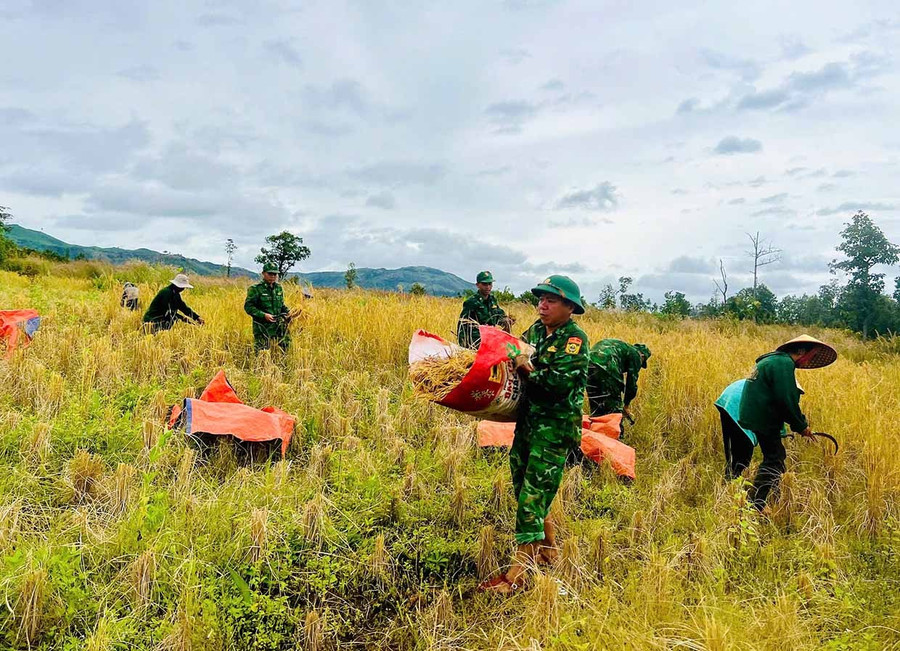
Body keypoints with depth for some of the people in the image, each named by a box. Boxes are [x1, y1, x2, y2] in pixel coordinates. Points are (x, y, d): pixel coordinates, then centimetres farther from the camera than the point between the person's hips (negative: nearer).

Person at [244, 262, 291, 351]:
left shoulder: (279, 288, 11)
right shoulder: (255, 289, -7)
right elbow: (248, 307, -10)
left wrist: (288, 312, 0)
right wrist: (264, 315, -21)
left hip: (279, 326, 5)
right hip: (262, 327, -5)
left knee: (287, 347, 3)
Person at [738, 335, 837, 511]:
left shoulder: (773, 360, 19)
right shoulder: (784, 363, -14)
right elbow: (786, 399, -21)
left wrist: (798, 423, 18)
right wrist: (801, 425, -8)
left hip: (754, 416, 10)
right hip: (763, 419, -10)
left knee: (777, 457, 20)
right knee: (774, 461, -5)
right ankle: (754, 507, -5)